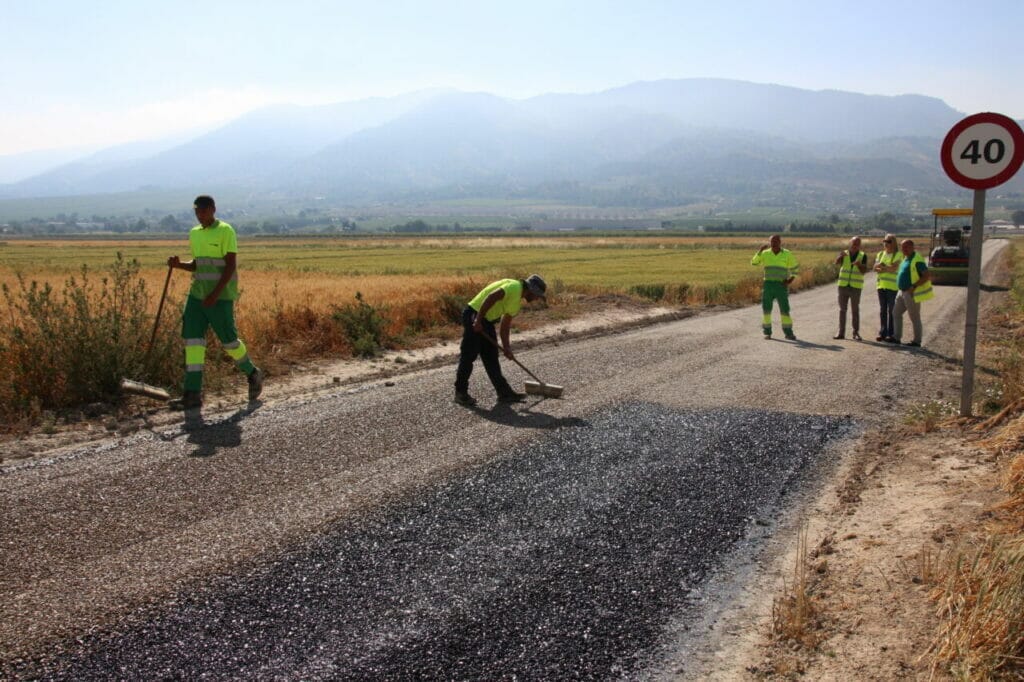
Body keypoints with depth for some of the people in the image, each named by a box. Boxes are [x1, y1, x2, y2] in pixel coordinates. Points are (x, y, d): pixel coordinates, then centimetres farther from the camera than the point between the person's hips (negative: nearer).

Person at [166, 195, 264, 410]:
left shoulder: (225, 231, -8)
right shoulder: (194, 233, 13)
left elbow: (231, 266, -13)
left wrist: (215, 294, -20)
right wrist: (179, 265, -1)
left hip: (221, 296, -6)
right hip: (197, 294, 6)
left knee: (228, 339, 0)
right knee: (192, 339, -3)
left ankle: (253, 374, 26)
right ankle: (193, 394, -3)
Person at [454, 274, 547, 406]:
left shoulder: (516, 301, 17)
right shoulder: (515, 287, -13)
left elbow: (504, 326, 20)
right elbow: (492, 297, -26)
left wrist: (506, 348, 13)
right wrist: (478, 320, -26)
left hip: (486, 321, 10)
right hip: (474, 317, -10)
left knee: (492, 358, 10)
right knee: (468, 357, -3)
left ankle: (504, 392, 13)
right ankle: (461, 393, 7)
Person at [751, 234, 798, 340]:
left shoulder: (787, 254, 0)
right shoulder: (765, 254, 3)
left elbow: (794, 268, 9)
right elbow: (754, 262, -11)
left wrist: (791, 280, -7)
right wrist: (760, 250, -22)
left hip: (782, 285, -1)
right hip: (768, 284, 1)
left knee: (785, 309, -4)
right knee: (766, 308, -2)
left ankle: (788, 332, 5)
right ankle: (767, 332, 8)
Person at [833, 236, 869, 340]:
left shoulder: (863, 256, 1)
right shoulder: (844, 254, 2)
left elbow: (864, 271, -9)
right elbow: (837, 262, -20)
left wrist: (859, 264, -30)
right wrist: (841, 256, -42)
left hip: (856, 287, -1)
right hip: (843, 286, 1)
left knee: (855, 310, -1)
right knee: (842, 309, 4)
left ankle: (856, 333, 4)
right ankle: (841, 333, 9)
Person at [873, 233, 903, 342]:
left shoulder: (898, 255, -2)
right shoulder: (880, 254, 14)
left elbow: (894, 268, -14)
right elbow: (875, 268, 2)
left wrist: (881, 266, -5)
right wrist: (887, 269, -13)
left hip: (892, 286, -5)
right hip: (881, 284, 5)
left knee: (892, 310, -4)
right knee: (882, 310, 7)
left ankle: (891, 334, -1)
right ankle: (882, 333, 11)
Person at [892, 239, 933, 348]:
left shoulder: (917, 260, -16)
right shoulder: (906, 258, 12)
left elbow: (928, 275, -21)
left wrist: (914, 286, -23)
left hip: (912, 293, -10)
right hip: (903, 292, 10)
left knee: (914, 317, 0)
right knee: (896, 313, 13)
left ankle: (917, 341, 9)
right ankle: (897, 338, 19)